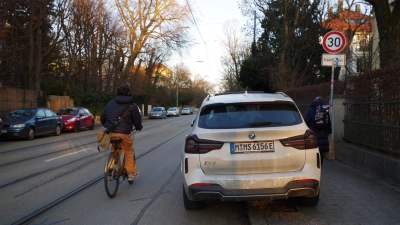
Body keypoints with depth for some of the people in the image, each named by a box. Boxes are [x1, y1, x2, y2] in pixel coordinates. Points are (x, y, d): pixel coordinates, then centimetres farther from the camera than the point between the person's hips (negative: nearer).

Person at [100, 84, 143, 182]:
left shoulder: (110, 103, 15)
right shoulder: (131, 105, 0)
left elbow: (102, 118, 19)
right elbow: (137, 120, 2)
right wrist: (139, 127, 23)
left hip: (110, 133, 5)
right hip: (124, 133, -4)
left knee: (114, 150, 28)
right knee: (129, 152, 12)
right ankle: (131, 173, 16)